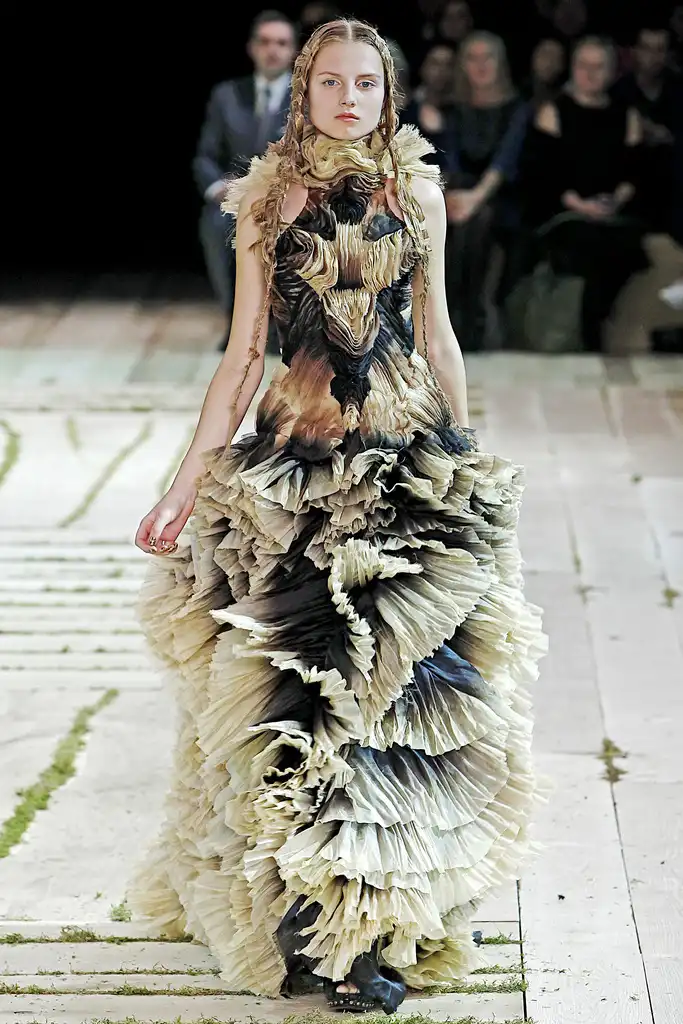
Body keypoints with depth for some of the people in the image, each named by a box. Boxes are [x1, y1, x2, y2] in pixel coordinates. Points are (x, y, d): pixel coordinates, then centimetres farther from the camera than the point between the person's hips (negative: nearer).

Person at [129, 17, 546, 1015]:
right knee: (297, 678, -1)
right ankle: (317, 926, 9)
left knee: (400, 676, 0)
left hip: (411, 450, 1)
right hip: (296, 454, -1)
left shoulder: (419, 192, 7)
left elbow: (436, 335, 12)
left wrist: (470, 462, 14)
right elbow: (244, 351, 2)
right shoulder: (270, 198, 3)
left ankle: (381, 912, 12)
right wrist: (188, 481, -2)